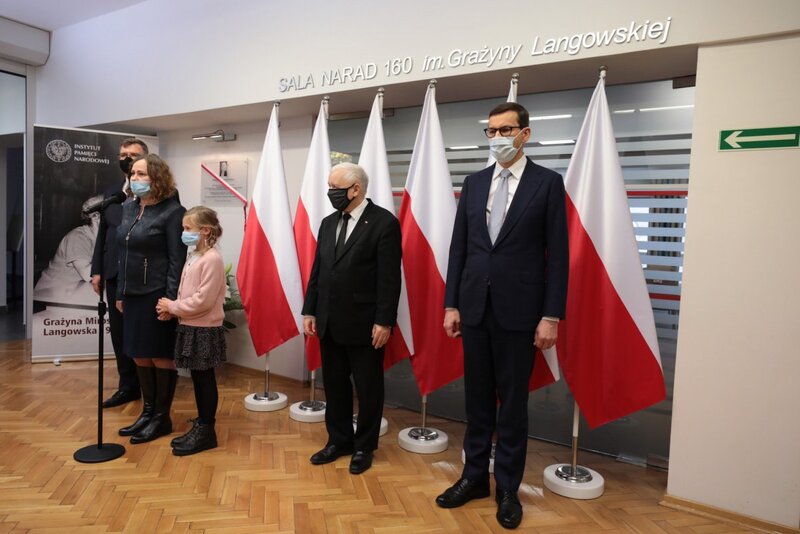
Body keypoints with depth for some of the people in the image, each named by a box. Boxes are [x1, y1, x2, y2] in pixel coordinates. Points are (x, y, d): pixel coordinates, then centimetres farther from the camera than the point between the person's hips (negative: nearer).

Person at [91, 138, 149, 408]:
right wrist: (97, 270, 10)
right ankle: (128, 385, 23)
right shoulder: (111, 195, 15)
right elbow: (103, 234, 15)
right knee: (119, 332, 11)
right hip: (115, 275, 6)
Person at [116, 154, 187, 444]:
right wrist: (120, 292, 14)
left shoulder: (172, 211, -12)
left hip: (158, 295, -7)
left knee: (161, 356, 4)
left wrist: (170, 299, -18)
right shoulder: (128, 207, 10)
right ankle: (147, 412, 30)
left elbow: (177, 260, -15)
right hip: (133, 295, 7)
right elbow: (124, 254, 15)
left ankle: (162, 417, 18)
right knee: (140, 355, 15)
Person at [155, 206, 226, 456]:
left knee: (204, 379, 2)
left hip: (204, 330, -9)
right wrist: (172, 308, -1)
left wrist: (172, 307, -12)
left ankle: (206, 432, 13)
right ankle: (201, 425, 29)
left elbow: (202, 301, -21)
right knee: (197, 378, 16)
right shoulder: (193, 257, 12)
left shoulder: (212, 259, -17)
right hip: (190, 327, 9)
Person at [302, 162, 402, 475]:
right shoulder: (328, 223, 11)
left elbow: (390, 278, -13)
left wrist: (384, 321, -16)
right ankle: (339, 440, 33)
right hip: (329, 323, 6)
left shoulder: (384, 223, -10)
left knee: (367, 388, 9)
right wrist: (309, 311, 9)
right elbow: (317, 271, 13)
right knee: (334, 384, 16)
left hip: (365, 324, -6)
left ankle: (364, 446, 26)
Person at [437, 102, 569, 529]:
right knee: (477, 398, 14)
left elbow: (558, 255, -5)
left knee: (513, 402, 8)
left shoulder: (548, 183, -2)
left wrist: (551, 316, -9)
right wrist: (451, 304, 5)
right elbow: (458, 248, 8)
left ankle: (507, 488, 25)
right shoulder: (473, 183, 9)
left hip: (519, 311, -3)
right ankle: (474, 476, 30)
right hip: (474, 307, 4)